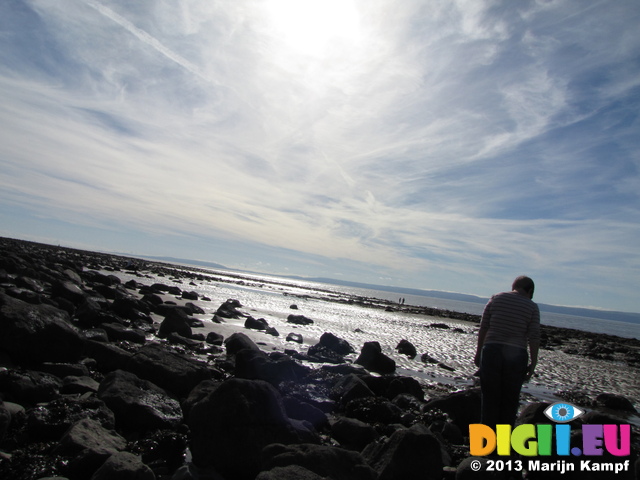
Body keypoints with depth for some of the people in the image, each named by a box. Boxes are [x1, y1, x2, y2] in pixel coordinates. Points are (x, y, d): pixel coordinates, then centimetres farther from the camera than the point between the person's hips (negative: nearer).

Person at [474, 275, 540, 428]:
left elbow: (483, 327, 3)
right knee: (510, 400, 14)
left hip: (491, 351, 1)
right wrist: (533, 363, 2)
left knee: (490, 398, 10)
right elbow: (534, 337, -5)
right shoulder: (532, 307, 0)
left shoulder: (496, 298, 3)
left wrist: (479, 351, 9)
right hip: (516, 355, 0)